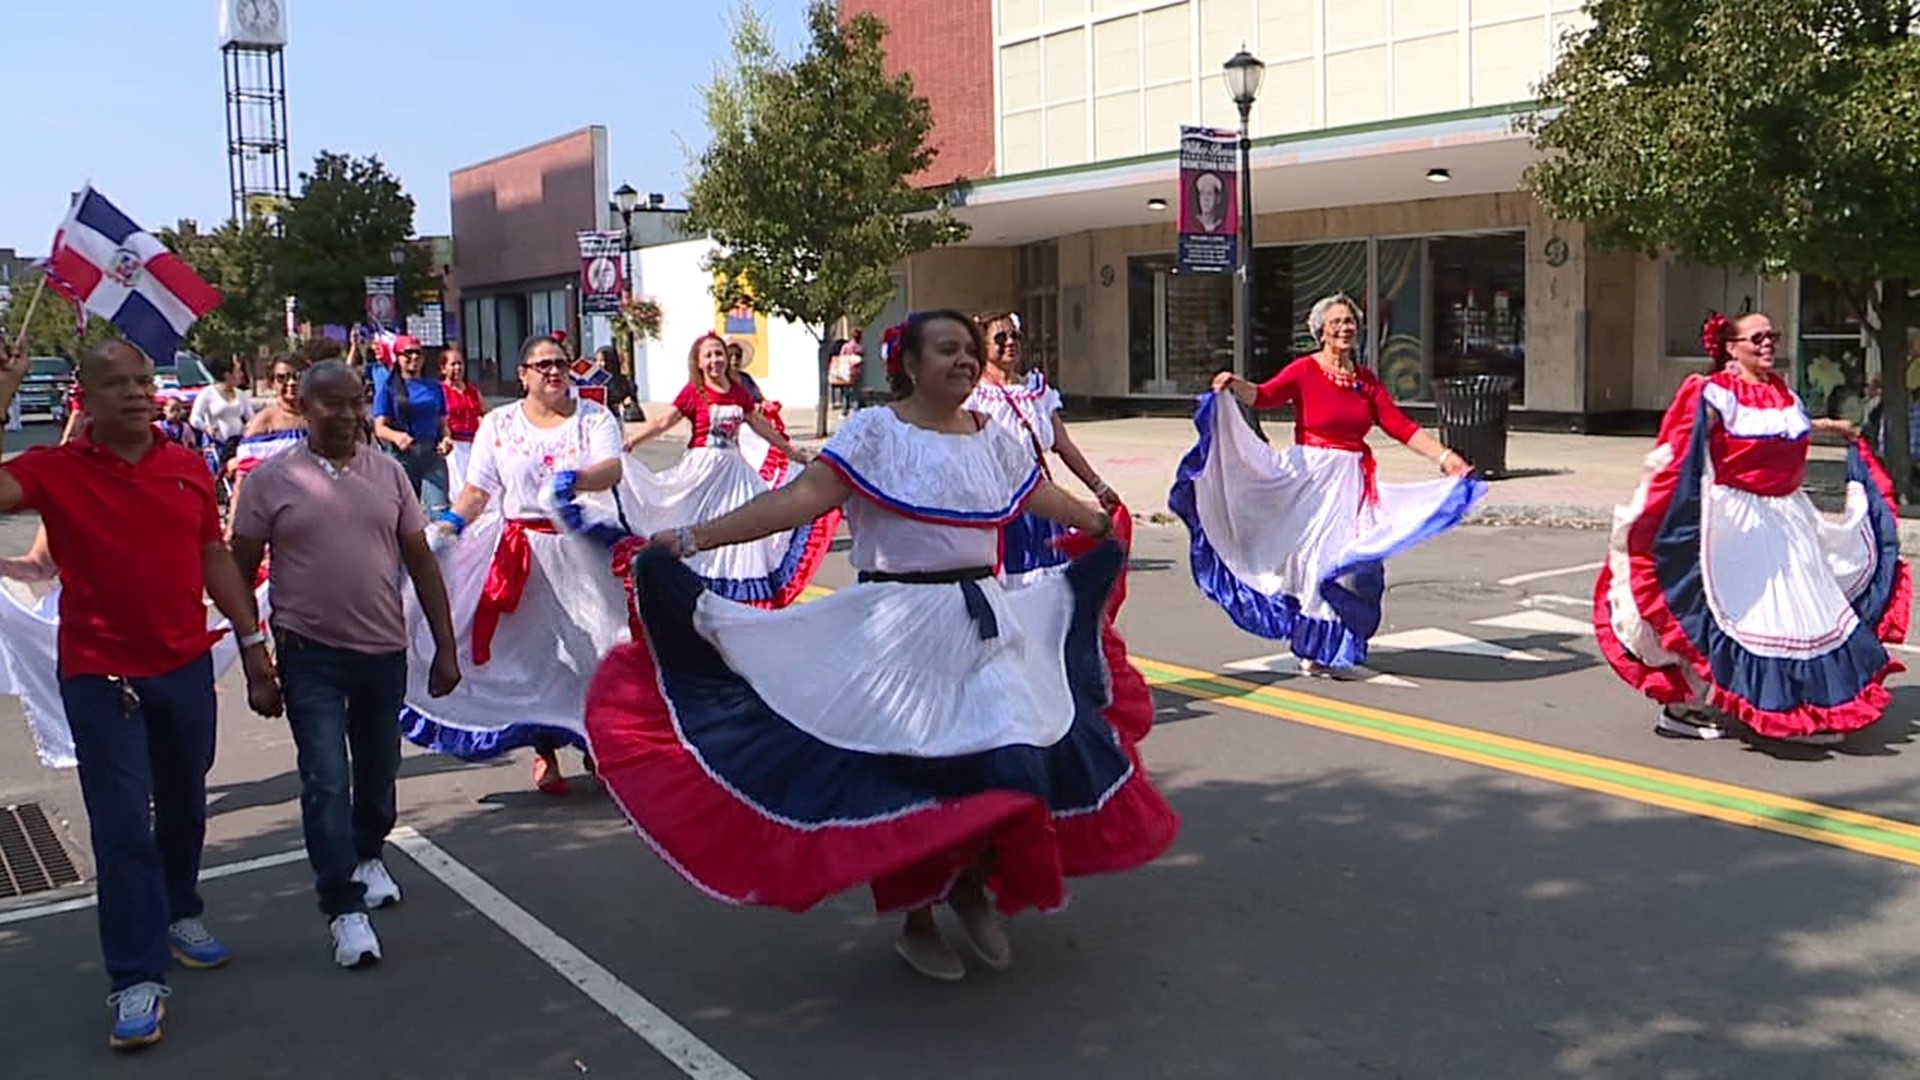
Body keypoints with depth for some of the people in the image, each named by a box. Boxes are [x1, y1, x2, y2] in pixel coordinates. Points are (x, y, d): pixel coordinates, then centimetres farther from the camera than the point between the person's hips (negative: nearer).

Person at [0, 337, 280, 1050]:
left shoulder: (189, 468, 3)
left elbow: (215, 558, 8)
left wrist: (253, 644, 8)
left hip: (186, 666, 4)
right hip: (100, 676, -3)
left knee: (184, 805, 18)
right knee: (122, 825, -2)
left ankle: (180, 912, 41)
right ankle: (137, 979, 6)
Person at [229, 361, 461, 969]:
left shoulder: (389, 474, 3)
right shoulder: (271, 480, -5)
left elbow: (422, 563, 5)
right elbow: (240, 573, 0)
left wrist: (445, 647, 2)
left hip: (384, 650, 3)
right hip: (310, 653, -3)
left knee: (378, 771, 17)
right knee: (326, 781, -8)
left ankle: (367, 855, 43)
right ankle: (344, 908, 1)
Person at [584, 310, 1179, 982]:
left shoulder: (994, 439, 8)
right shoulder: (874, 432, -8)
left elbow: (1046, 498, 25)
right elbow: (801, 498, -17)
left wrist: (1102, 527, 39)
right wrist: (692, 539, -26)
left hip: (985, 621, 5)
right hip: (900, 630, -5)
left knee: (1012, 760, -3)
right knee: (904, 773, 1)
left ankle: (972, 882, 25)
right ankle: (916, 921, 23)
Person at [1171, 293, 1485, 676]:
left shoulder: (1366, 379, 11)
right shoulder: (1305, 371, -3)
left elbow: (1399, 424, 7)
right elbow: (1265, 396, -18)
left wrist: (1444, 457, 0)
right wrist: (1234, 385, -39)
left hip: (1353, 482, 5)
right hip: (1311, 477, -5)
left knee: (1355, 562, 4)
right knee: (1315, 559, -4)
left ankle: (1338, 648, 18)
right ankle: (1312, 650, 9)